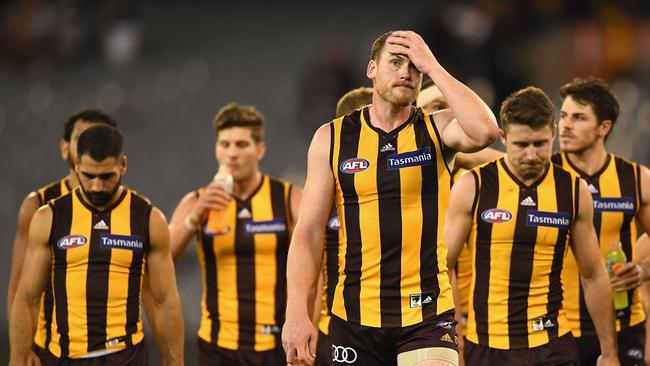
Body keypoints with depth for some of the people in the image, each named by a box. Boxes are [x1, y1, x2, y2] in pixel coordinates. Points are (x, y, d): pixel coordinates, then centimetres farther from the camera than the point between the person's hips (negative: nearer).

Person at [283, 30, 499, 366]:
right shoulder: (332, 138, 5)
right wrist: (297, 312, -7)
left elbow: (484, 131, -22)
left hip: (427, 313, -2)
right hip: (355, 316, 2)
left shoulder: (439, 129, 2)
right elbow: (308, 232, 3)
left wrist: (432, 66, -14)